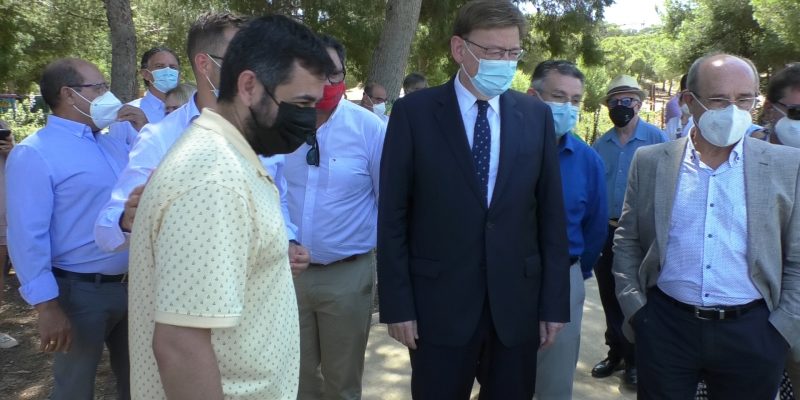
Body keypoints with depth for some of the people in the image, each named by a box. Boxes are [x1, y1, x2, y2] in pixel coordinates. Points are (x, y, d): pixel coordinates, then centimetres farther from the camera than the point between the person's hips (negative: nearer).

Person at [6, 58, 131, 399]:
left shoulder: (115, 142, 9)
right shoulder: (34, 154, -12)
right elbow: (28, 237, -17)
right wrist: (47, 306, -21)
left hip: (130, 284, 6)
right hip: (81, 292, -6)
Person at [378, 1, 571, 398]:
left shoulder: (536, 116, 3)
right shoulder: (414, 112, -5)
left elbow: (551, 213, 4)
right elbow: (392, 215, -5)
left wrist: (554, 302, 2)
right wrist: (398, 303, -7)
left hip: (517, 302, 3)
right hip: (438, 303, -2)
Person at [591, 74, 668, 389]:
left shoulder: (656, 139, -8)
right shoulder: (600, 145, 6)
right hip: (606, 232, 5)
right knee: (610, 298, 14)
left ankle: (634, 359, 23)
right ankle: (616, 352, 31)